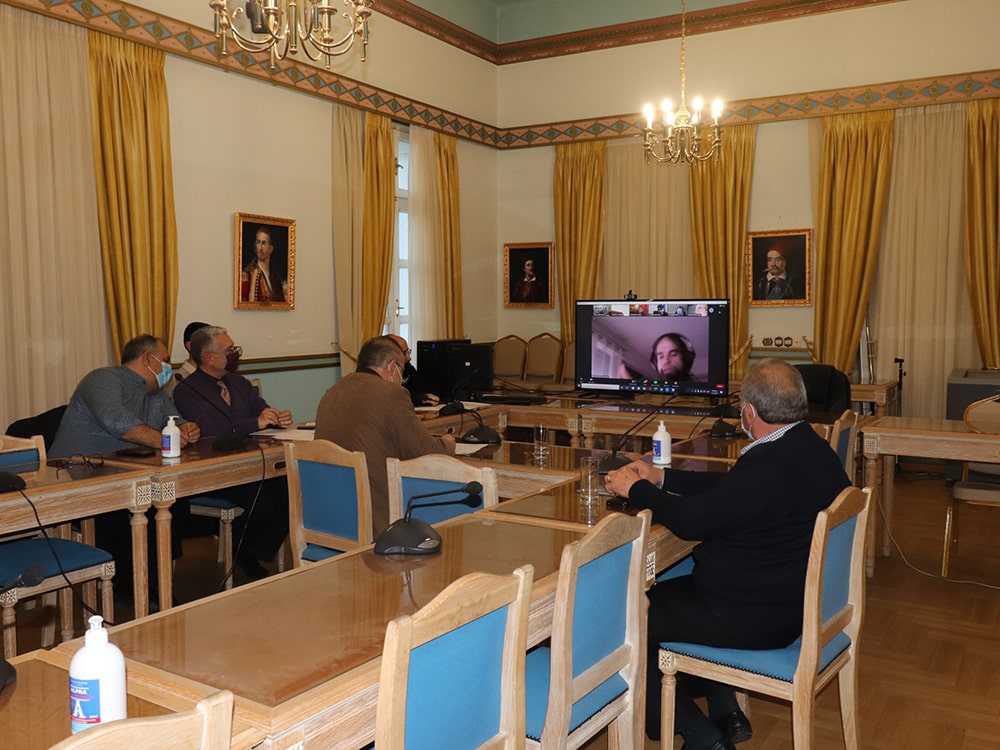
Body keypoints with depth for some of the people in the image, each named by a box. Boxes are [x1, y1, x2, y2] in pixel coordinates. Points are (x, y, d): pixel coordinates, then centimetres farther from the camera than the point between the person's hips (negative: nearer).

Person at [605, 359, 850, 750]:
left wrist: (635, 488, -8)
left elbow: (690, 520, -25)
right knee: (665, 592, 24)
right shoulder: (811, 448, 4)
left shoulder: (768, 464, -30)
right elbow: (730, 488, 14)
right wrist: (662, 478, 16)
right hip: (793, 598, 10)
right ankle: (726, 715, 28)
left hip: (758, 619, -10)